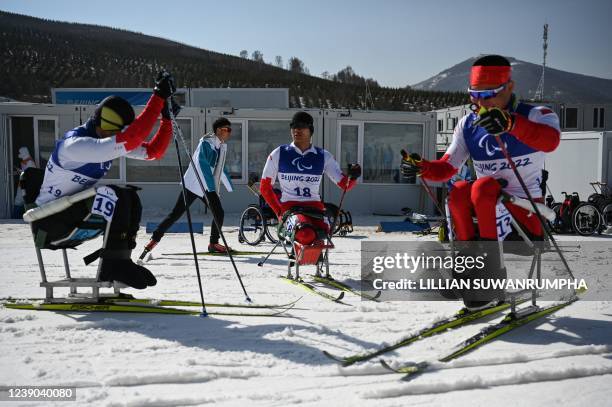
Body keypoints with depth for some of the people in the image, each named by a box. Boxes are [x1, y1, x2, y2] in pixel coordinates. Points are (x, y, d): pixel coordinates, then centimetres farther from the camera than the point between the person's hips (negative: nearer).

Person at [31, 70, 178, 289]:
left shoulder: (109, 143, 0)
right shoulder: (74, 145, -27)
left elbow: (152, 151, 0)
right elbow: (130, 139, -40)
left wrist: (167, 118, -13)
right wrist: (159, 96, -39)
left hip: (76, 216, 9)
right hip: (48, 224, -9)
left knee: (131, 196, -5)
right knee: (116, 196, -27)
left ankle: (119, 259, -6)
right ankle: (115, 262, -21)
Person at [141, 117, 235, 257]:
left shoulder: (223, 146, 11)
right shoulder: (207, 142, -13)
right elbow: (201, 163, -26)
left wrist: (229, 186, 31)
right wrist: (210, 186, -33)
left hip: (210, 187, 7)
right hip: (194, 185, -7)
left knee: (219, 214, -4)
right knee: (176, 214, -6)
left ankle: (213, 243, 13)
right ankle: (155, 239, 4)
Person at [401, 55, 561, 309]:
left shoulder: (536, 115, -7)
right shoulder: (468, 125, 8)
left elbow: (550, 141, -31)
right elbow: (446, 168, 3)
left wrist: (510, 123, -50)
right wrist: (422, 167, -20)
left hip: (527, 212, -4)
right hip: (486, 209, 4)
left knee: (484, 187, -31)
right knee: (458, 192, -26)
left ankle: (492, 268, -25)